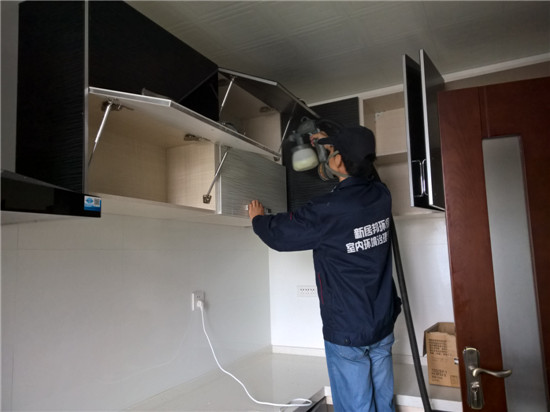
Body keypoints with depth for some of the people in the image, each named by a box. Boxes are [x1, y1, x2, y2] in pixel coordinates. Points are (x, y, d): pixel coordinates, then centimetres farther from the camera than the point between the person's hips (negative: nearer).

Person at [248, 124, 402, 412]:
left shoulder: (329, 211, -23)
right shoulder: (381, 195, -3)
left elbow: (280, 234, -10)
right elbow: (361, 172, 21)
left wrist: (258, 218, 11)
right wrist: (332, 143, 31)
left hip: (347, 333, -7)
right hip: (383, 324, 7)